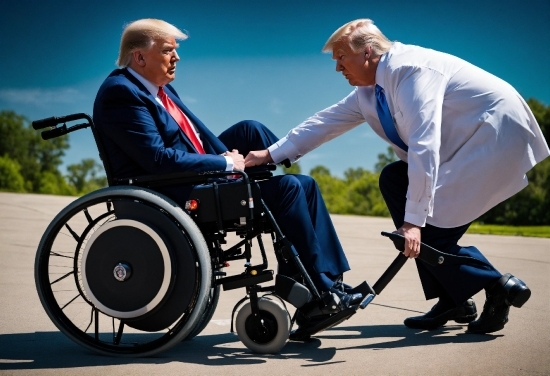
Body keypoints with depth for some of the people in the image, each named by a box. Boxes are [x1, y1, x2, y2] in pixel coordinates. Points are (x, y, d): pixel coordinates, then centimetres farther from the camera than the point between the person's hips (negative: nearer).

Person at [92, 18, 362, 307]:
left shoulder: (157, 87, 13)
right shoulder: (121, 92, -16)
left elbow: (199, 137, 14)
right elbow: (159, 159, -24)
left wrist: (230, 158, -6)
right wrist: (226, 163, -16)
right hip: (174, 197, -10)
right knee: (285, 187, -16)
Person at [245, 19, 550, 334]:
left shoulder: (408, 68, -21)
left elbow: (423, 144, -28)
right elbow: (325, 122, 15)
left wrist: (414, 219, -30)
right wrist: (271, 154, 13)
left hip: (499, 134, -10)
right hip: (465, 144, 10)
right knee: (394, 180, 4)